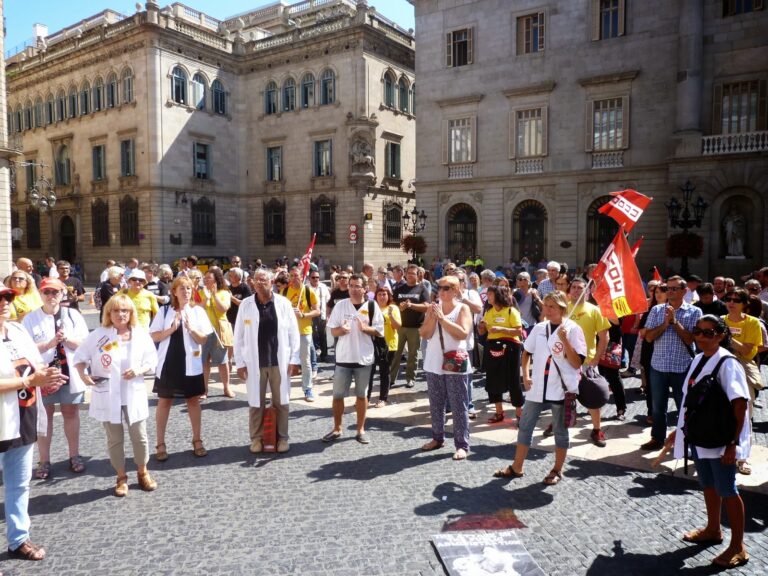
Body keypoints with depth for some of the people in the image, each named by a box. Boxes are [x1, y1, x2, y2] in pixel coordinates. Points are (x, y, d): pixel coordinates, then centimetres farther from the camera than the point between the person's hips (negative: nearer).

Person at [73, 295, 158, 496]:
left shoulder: (141, 335, -3)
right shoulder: (98, 335, -5)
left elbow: (152, 361, 2)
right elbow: (80, 356, 4)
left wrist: (139, 370, -16)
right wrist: (83, 375, -12)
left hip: (134, 394, 1)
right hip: (107, 396, 0)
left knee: (139, 437, 7)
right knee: (114, 439, 10)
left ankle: (143, 473, 28)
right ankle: (121, 477, 26)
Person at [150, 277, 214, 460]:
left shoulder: (198, 311, 0)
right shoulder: (165, 311, -1)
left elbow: (204, 339, -2)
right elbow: (153, 336, -2)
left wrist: (190, 328, -19)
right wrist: (171, 329, -16)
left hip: (191, 363, 1)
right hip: (168, 363, 0)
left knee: (193, 401, 9)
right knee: (164, 402, 6)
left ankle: (197, 440, 21)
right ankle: (160, 444, 16)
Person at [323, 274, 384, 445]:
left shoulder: (372, 306, -2)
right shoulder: (341, 305, 0)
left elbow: (380, 330, 0)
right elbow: (332, 330, 3)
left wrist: (365, 328, -18)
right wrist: (341, 329, -19)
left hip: (364, 358, -1)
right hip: (343, 357, 1)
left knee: (361, 395, 11)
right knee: (338, 395, 8)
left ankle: (361, 430, 23)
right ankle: (337, 429, 24)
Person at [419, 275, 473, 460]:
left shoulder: (462, 308, -4)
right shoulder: (433, 308, 7)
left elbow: (463, 333, -18)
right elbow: (424, 334, 0)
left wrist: (442, 318, -19)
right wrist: (432, 317, -14)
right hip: (434, 364, 5)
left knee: (458, 406, 0)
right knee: (435, 404, 15)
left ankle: (462, 445, 5)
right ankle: (437, 438, 30)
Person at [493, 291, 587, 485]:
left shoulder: (573, 329, -9)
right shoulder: (539, 328, 3)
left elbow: (577, 363, -15)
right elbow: (526, 352, 16)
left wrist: (564, 339, -24)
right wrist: (525, 376, 6)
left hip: (562, 389, -4)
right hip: (537, 387, 5)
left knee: (560, 430, 9)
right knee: (525, 426, 9)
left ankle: (557, 470, 26)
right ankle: (516, 467, 21)